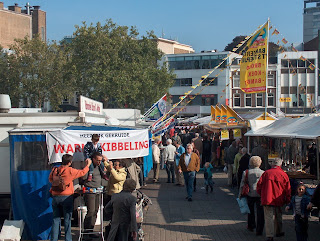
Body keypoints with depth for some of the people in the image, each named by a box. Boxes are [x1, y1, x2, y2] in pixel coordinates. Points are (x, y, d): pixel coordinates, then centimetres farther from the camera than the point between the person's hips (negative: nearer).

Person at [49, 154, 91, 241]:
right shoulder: (70, 171, -10)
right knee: (67, 219, 5)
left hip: (55, 197, 4)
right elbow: (82, 172, 4)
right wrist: (87, 165, 20)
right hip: (66, 197, -4)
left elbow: (50, 179, 19)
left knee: (56, 219, 8)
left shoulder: (54, 170, 2)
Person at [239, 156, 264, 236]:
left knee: (250, 211, 22)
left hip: (250, 195, 2)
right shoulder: (263, 173, -7)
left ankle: (251, 226, 36)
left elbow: (242, 185, 0)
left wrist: (240, 195, 9)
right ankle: (259, 230, 3)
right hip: (260, 195, -2)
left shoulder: (246, 173, -4)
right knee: (260, 212, 4)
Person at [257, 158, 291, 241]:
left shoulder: (266, 173, -2)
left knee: (269, 217, -2)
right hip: (278, 200, 2)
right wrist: (287, 201, 13)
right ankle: (278, 232, 35)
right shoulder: (284, 174, -1)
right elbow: (288, 189, 3)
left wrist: (262, 195, 18)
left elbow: (259, 186, 2)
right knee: (278, 216, 20)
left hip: (267, 199, -1)